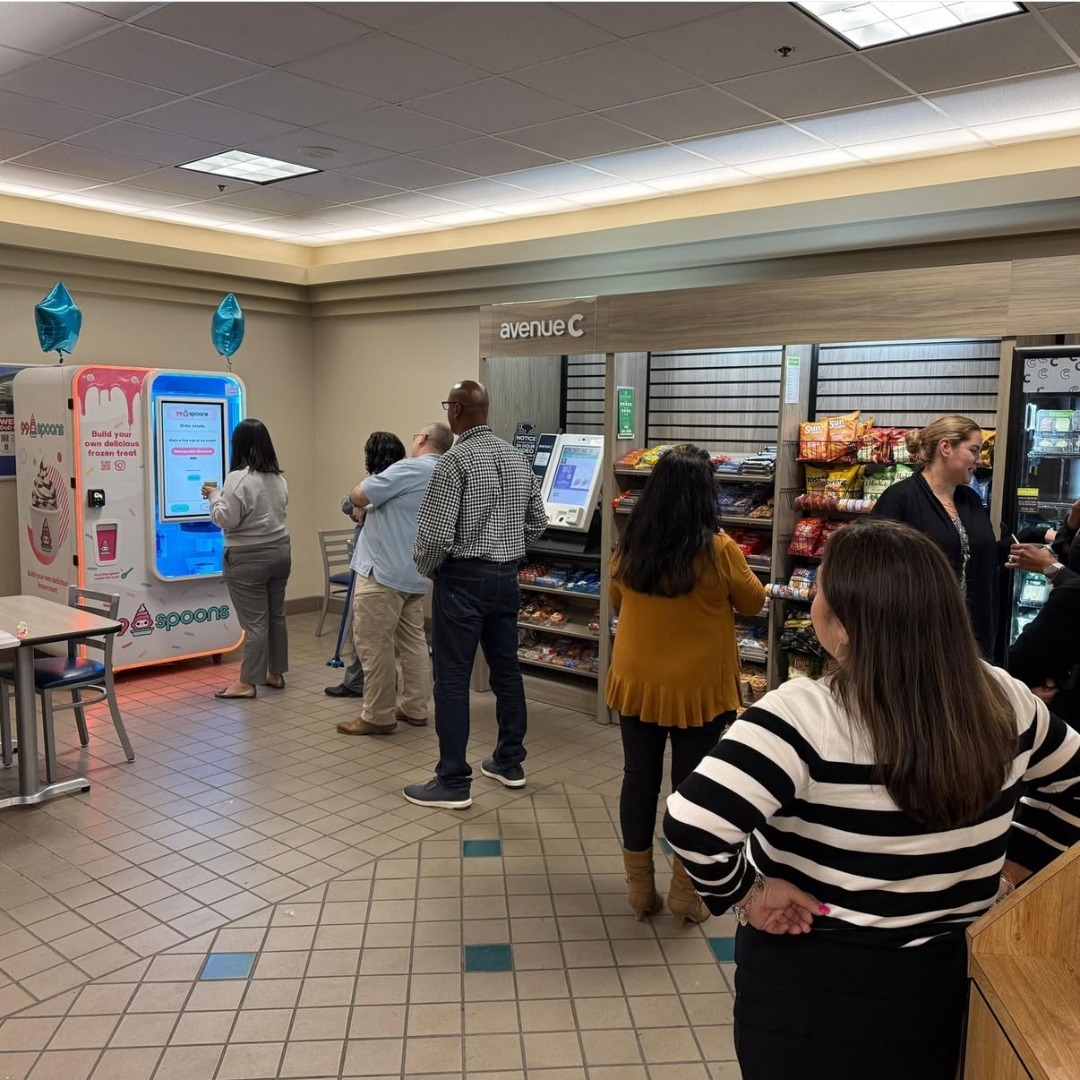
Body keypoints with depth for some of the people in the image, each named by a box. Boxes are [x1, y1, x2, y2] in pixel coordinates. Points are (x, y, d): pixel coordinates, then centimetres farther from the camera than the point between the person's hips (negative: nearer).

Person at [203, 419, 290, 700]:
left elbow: (226, 520, -17)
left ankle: (247, 683, 3)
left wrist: (214, 496, -1)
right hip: (279, 551, 7)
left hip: (248, 558, -7)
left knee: (255, 621, -4)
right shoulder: (278, 478, 7)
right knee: (276, 615, 14)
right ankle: (276, 674, 23)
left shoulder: (238, 478, -17)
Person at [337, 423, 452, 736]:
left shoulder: (409, 469, -15)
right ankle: (415, 708, 19)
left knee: (374, 645, -3)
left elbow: (358, 496, -14)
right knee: (412, 642, 14)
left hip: (384, 572, -9)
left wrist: (364, 503, 8)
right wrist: (374, 506, 16)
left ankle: (377, 716, 3)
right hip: (415, 575, 9)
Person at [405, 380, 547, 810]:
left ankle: (453, 783, 3)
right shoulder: (517, 457, 7)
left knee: (452, 679, -1)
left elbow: (435, 532, -19)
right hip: (507, 577, 8)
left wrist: (426, 567, 0)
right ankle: (509, 762, 28)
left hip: (463, 579, -7)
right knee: (506, 669, 15)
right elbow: (538, 521, 12)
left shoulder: (455, 460, -15)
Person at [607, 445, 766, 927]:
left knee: (640, 778, 14)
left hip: (638, 682, 3)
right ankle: (686, 892, 22)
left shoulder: (630, 546, -5)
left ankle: (640, 888, 27)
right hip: (698, 686, -3)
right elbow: (753, 602, 0)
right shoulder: (718, 549, -16)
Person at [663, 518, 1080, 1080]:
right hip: (951, 982, 6)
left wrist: (743, 893, -18)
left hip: (815, 991, -5)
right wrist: (1010, 867, 12)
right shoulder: (1005, 700, -8)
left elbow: (692, 825, -35)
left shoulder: (805, 716, -27)